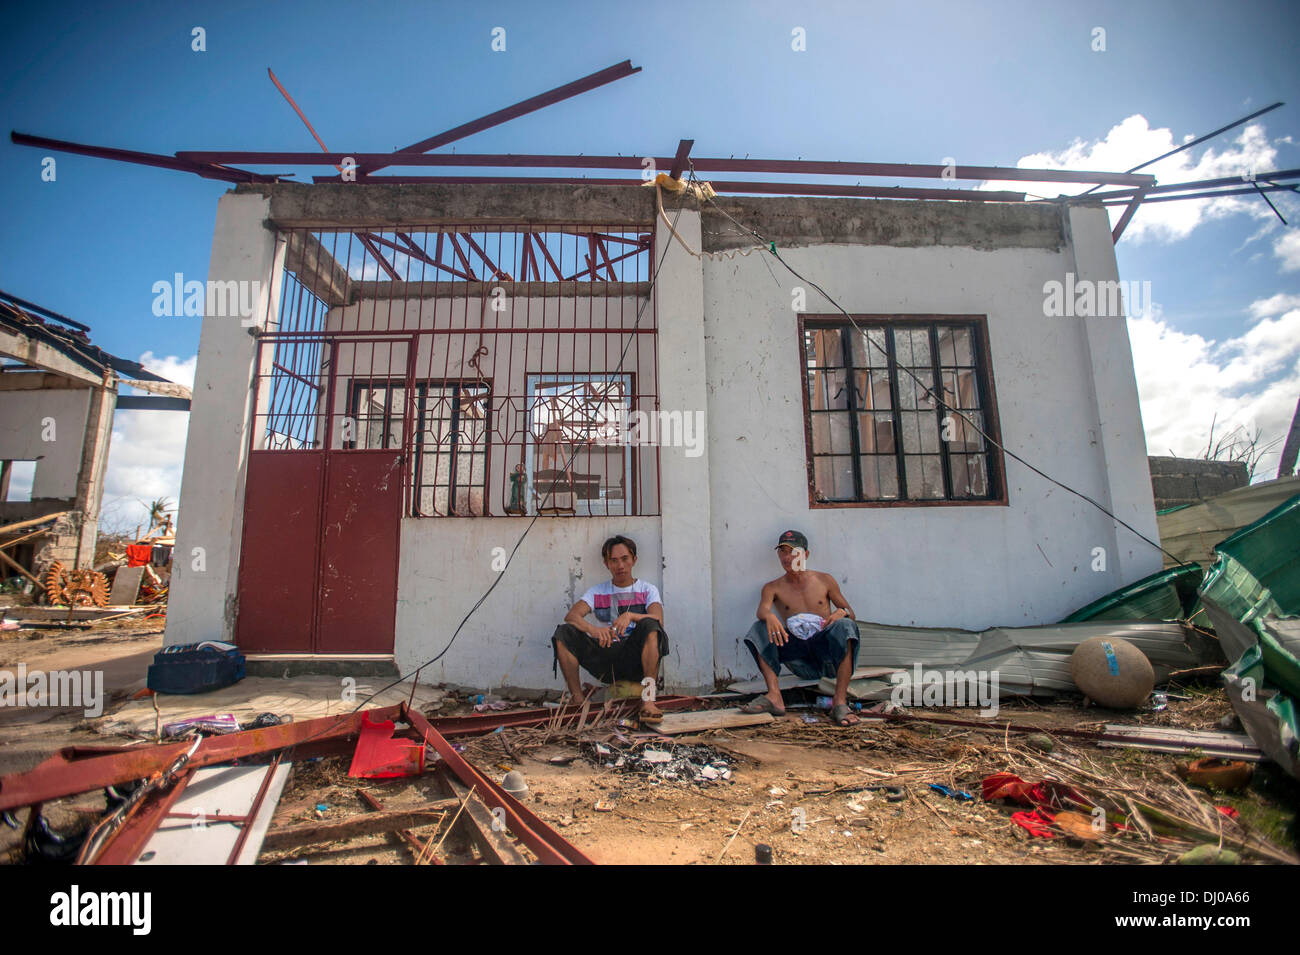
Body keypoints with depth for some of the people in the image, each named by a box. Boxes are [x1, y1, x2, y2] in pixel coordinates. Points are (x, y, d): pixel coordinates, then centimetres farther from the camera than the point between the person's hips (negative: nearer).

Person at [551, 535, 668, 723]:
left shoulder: (648, 590, 10)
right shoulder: (597, 592, 14)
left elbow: (658, 621, -10)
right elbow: (570, 615, -5)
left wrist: (630, 615, -29)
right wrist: (592, 629, -27)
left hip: (635, 659, -2)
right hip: (605, 660, 2)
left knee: (649, 626, -31)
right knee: (563, 633, -15)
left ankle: (648, 701, -32)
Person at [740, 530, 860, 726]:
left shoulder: (824, 580, 11)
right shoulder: (773, 588, 9)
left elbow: (850, 613, 14)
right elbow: (762, 609, -12)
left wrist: (841, 612, -12)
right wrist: (769, 616, -37)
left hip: (827, 650, -1)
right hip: (799, 660, 1)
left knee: (845, 626, -30)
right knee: (760, 628, -18)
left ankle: (840, 702, -31)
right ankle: (774, 696, -28)